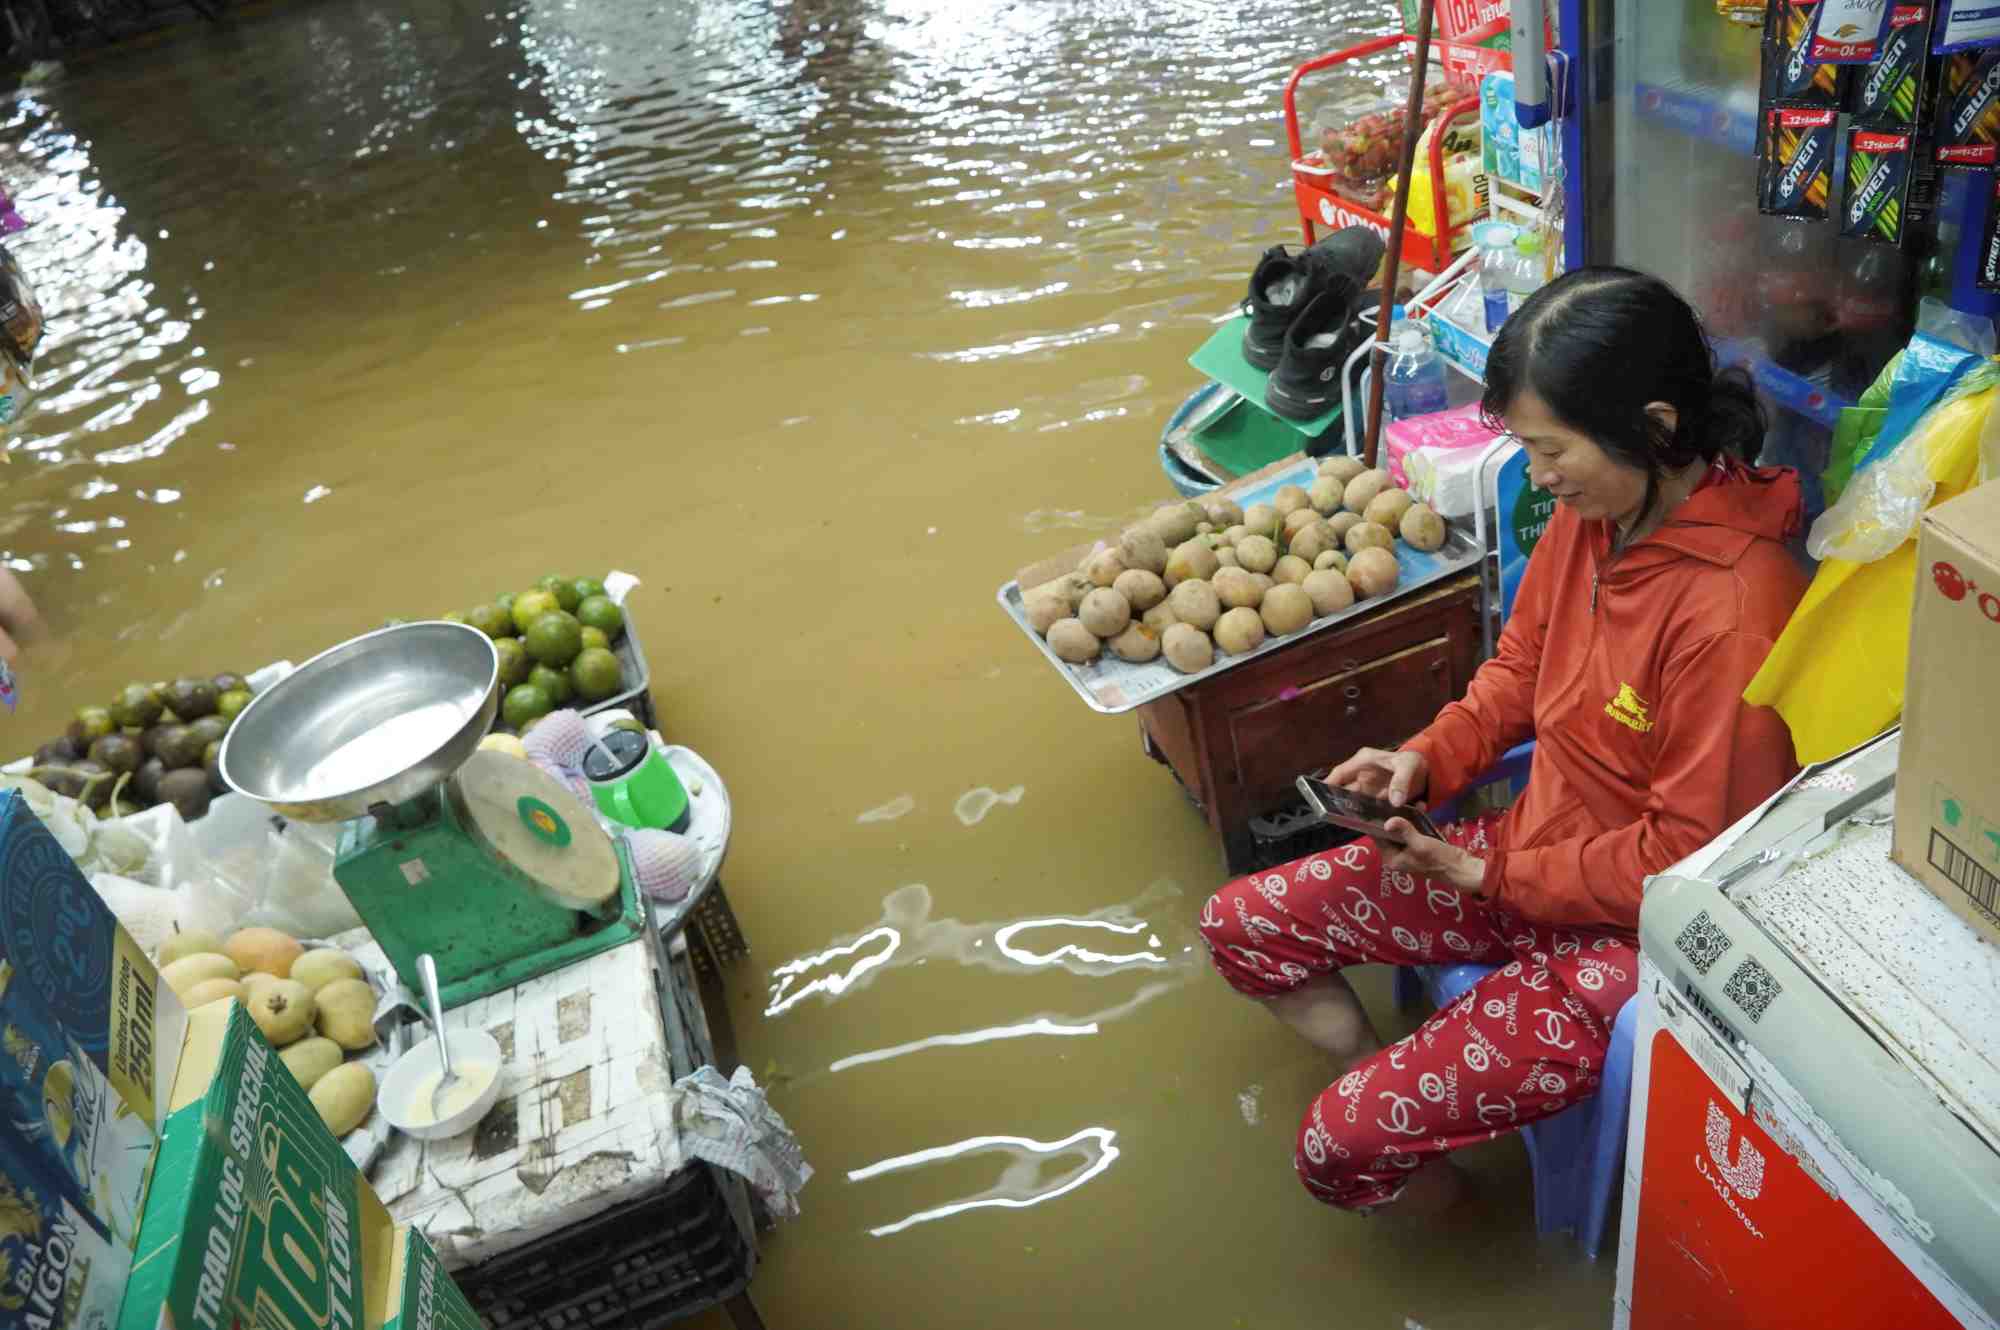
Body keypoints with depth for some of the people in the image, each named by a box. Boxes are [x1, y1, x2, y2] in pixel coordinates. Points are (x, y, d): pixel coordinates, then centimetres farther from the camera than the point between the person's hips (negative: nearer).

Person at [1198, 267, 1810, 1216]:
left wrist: (1492, 876, -15)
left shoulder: (1733, 607, -30)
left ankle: (1436, 1196, 22)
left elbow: (1688, 853, -22)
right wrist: (1429, 758, -5)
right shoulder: (1591, 512, -6)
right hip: (1527, 851, 8)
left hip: (1630, 933, -8)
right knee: (1239, 925, 7)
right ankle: (1394, 1099, 21)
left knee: (1338, 1149, -13)